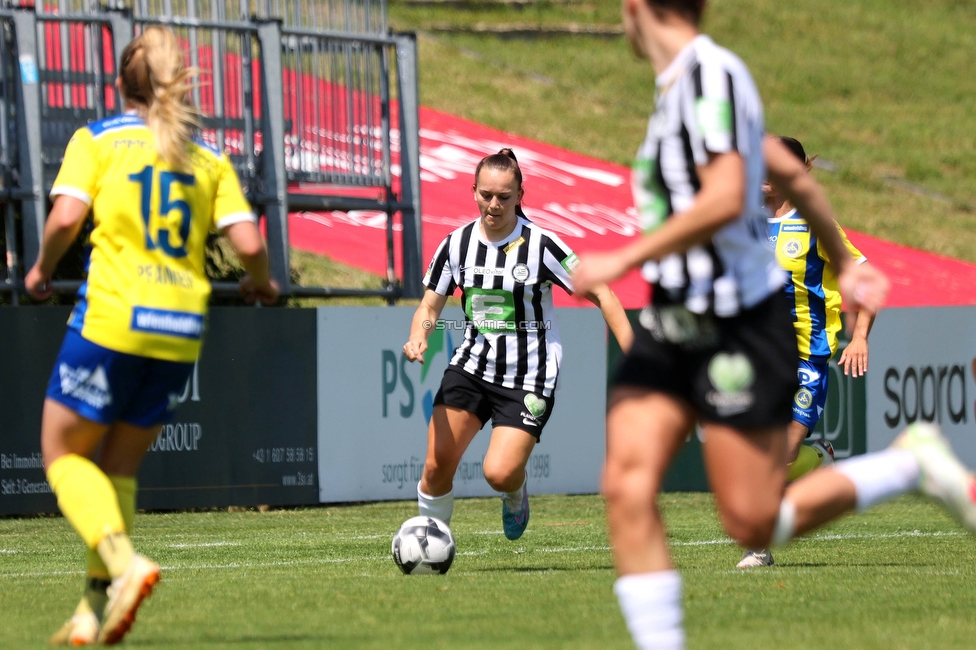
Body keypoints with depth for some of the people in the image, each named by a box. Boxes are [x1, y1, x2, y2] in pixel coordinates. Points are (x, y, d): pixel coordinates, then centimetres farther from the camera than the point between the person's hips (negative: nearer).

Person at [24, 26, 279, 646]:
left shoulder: (97, 139, 3)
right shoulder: (209, 157, 12)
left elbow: (66, 217, -12)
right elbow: (249, 243, 1)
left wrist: (42, 269, 6)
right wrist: (261, 284, 22)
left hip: (112, 318, -4)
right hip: (182, 330, 4)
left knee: (63, 455, 8)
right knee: (119, 466, 18)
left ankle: (123, 563, -16)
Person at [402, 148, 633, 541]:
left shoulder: (541, 246, -13)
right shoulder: (457, 244, 0)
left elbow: (601, 294, -10)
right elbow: (430, 306, 10)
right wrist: (418, 339, -13)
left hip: (529, 379, -4)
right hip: (472, 367, 4)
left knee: (499, 473, -18)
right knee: (437, 465, -10)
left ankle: (516, 493, 20)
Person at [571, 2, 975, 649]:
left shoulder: (709, 74, -16)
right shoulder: (685, 83, 13)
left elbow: (725, 200, -26)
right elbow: (792, 172, 23)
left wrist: (623, 261, -23)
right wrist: (844, 265, 32)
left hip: (739, 325, -9)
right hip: (674, 325, 9)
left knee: (754, 524, -6)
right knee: (628, 488, -6)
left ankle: (914, 463, 11)